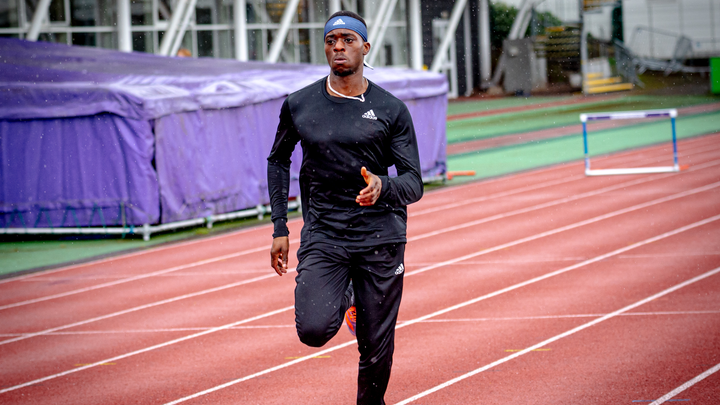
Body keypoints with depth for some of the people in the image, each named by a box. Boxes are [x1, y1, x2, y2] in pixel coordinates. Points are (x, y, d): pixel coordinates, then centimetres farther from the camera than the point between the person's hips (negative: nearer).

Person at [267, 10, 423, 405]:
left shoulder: (391, 110, -1)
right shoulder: (299, 105, 3)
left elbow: (414, 184, -2)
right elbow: (278, 160, 19)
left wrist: (383, 186, -25)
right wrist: (279, 228, 11)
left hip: (380, 235, 0)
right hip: (323, 234, 0)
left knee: (376, 349, 0)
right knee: (313, 329, -20)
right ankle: (344, 300, 14)